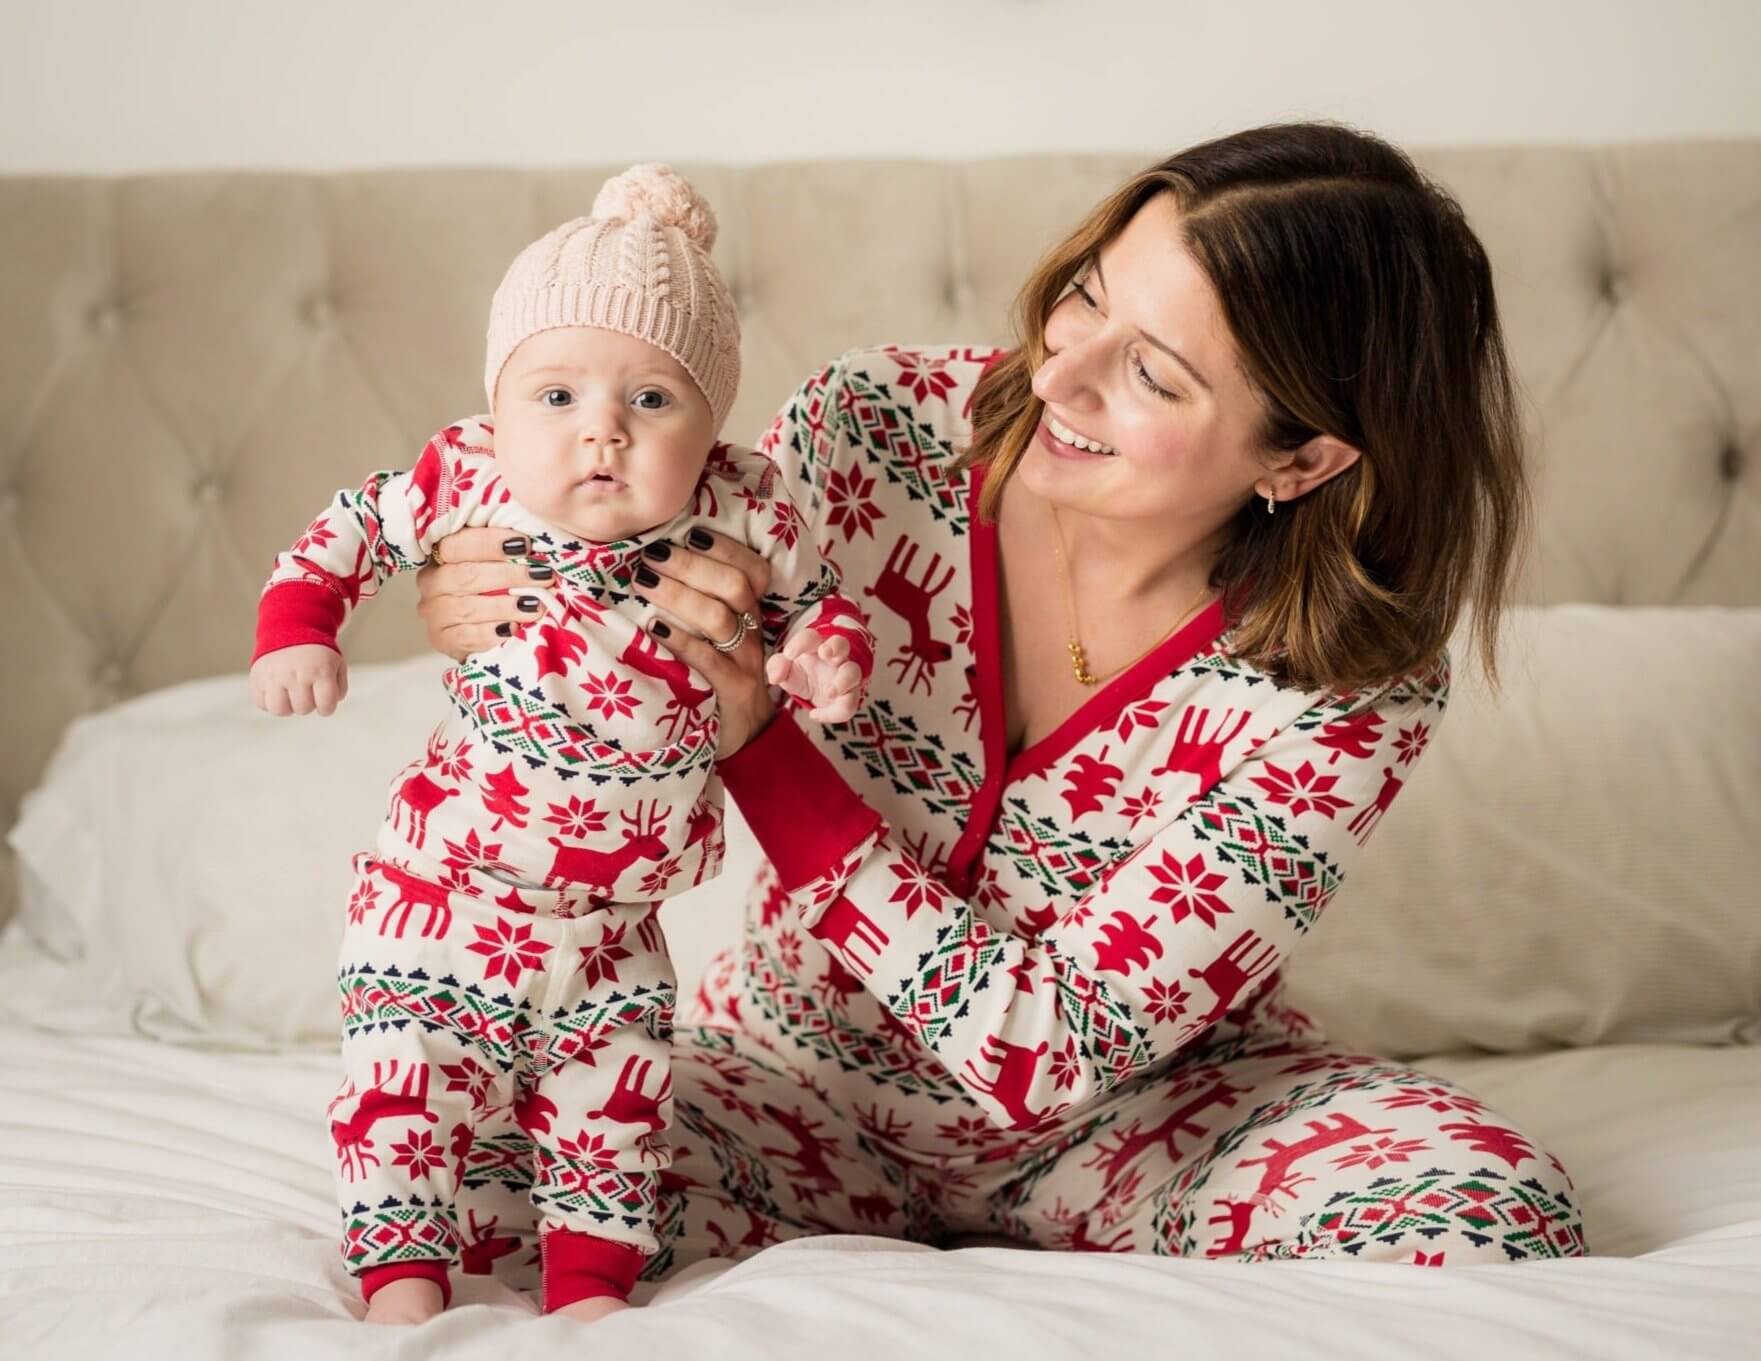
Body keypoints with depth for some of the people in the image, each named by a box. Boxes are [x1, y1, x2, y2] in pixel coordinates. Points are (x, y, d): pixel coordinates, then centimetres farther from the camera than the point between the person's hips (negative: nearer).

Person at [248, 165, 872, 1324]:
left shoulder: (748, 512, -14)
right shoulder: (470, 477, -16)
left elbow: (815, 598, 5)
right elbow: (355, 529, 2)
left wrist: (829, 658, -17)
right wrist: (297, 629, -12)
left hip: (617, 918, 2)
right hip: (449, 886, -1)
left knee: (616, 1095, 11)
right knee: (410, 1082, -2)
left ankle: (590, 1285, 29)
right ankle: (402, 1283, 16)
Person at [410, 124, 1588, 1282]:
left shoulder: (1352, 695, -24)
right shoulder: (873, 426, -19)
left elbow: (1053, 1054, -25)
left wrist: (759, 742, -32)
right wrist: (515, 614, -25)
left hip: (1151, 1102, -1)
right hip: (813, 1087, 1)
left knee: (1490, 1221, -29)